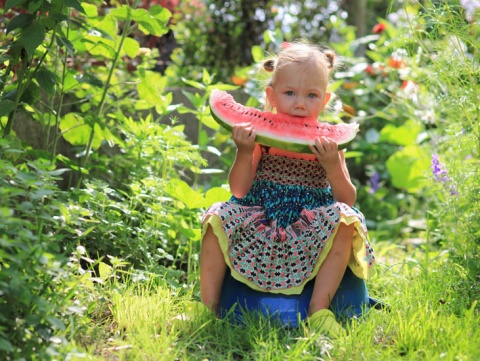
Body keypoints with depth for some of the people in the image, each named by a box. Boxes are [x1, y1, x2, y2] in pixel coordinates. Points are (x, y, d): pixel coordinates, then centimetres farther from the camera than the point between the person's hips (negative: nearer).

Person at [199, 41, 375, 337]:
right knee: (217, 219, -21)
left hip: (310, 236, 0)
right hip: (256, 231, 0)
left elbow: (348, 201, -5)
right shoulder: (262, 135, -1)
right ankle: (208, 307, -12)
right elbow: (239, 191, -6)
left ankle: (319, 310, -21)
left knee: (344, 221, -26)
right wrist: (245, 152, -21)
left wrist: (333, 166, -22)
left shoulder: (328, 143, 1)